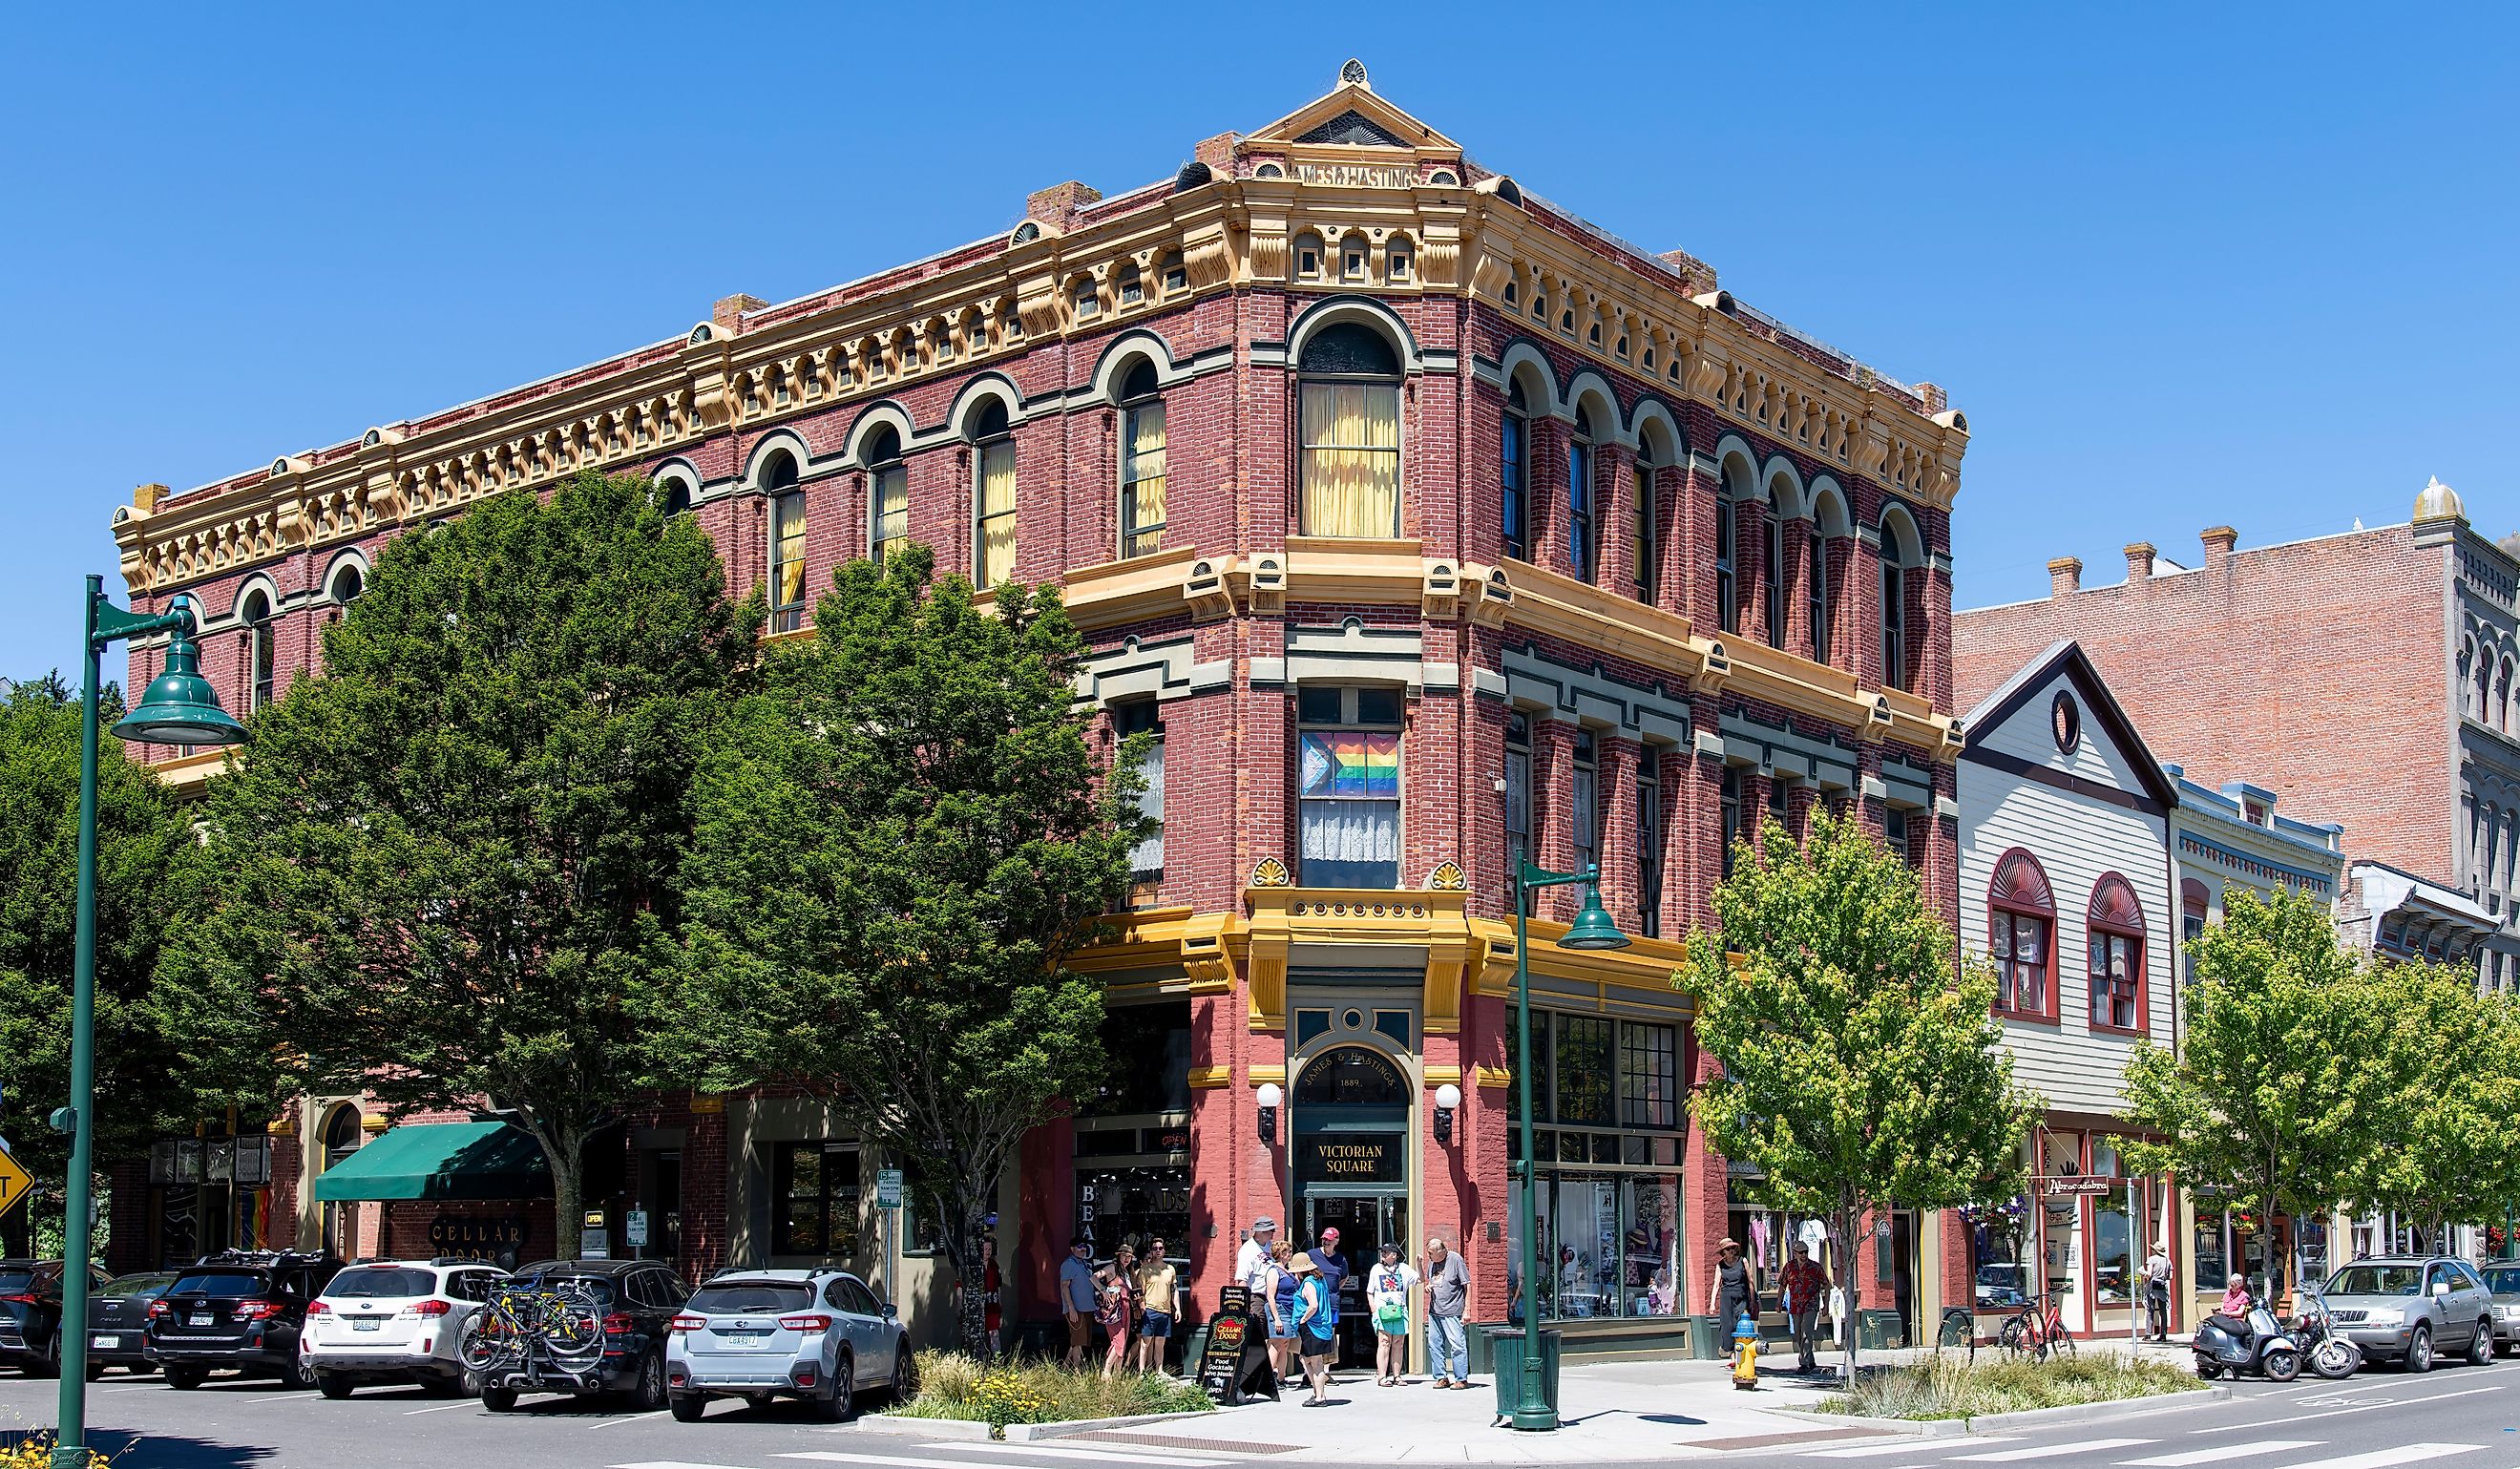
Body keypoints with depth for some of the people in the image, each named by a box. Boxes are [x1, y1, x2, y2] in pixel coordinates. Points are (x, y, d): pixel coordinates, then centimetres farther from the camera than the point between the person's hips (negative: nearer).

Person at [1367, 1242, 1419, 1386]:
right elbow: (1369, 1292, 12)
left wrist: (1418, 1264, -1)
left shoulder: (1404, 1269, 13)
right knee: (1384, 1343, -10)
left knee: (1398, 1344, 4)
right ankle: (1381, 1377, -11)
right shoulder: (1376, 1269, 11)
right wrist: (1374, 1310, -1)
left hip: (1400, 1311, 2)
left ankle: (1396, 1376, 10)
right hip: (1382, 1311, -2)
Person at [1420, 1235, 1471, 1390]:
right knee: (1435, 1344, 7)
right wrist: (1428, 1287, 2)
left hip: (1452, 1312, -7)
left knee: (1457, 1345, -5)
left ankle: (1461, 1379, 2)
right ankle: (1442, 1377, 15)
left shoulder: (1455, 1260, -9)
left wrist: (1467, 1309, -10)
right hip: (1434, 1311, 7)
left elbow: (1466, 1285, -7)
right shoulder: (1431, 1262, 10)